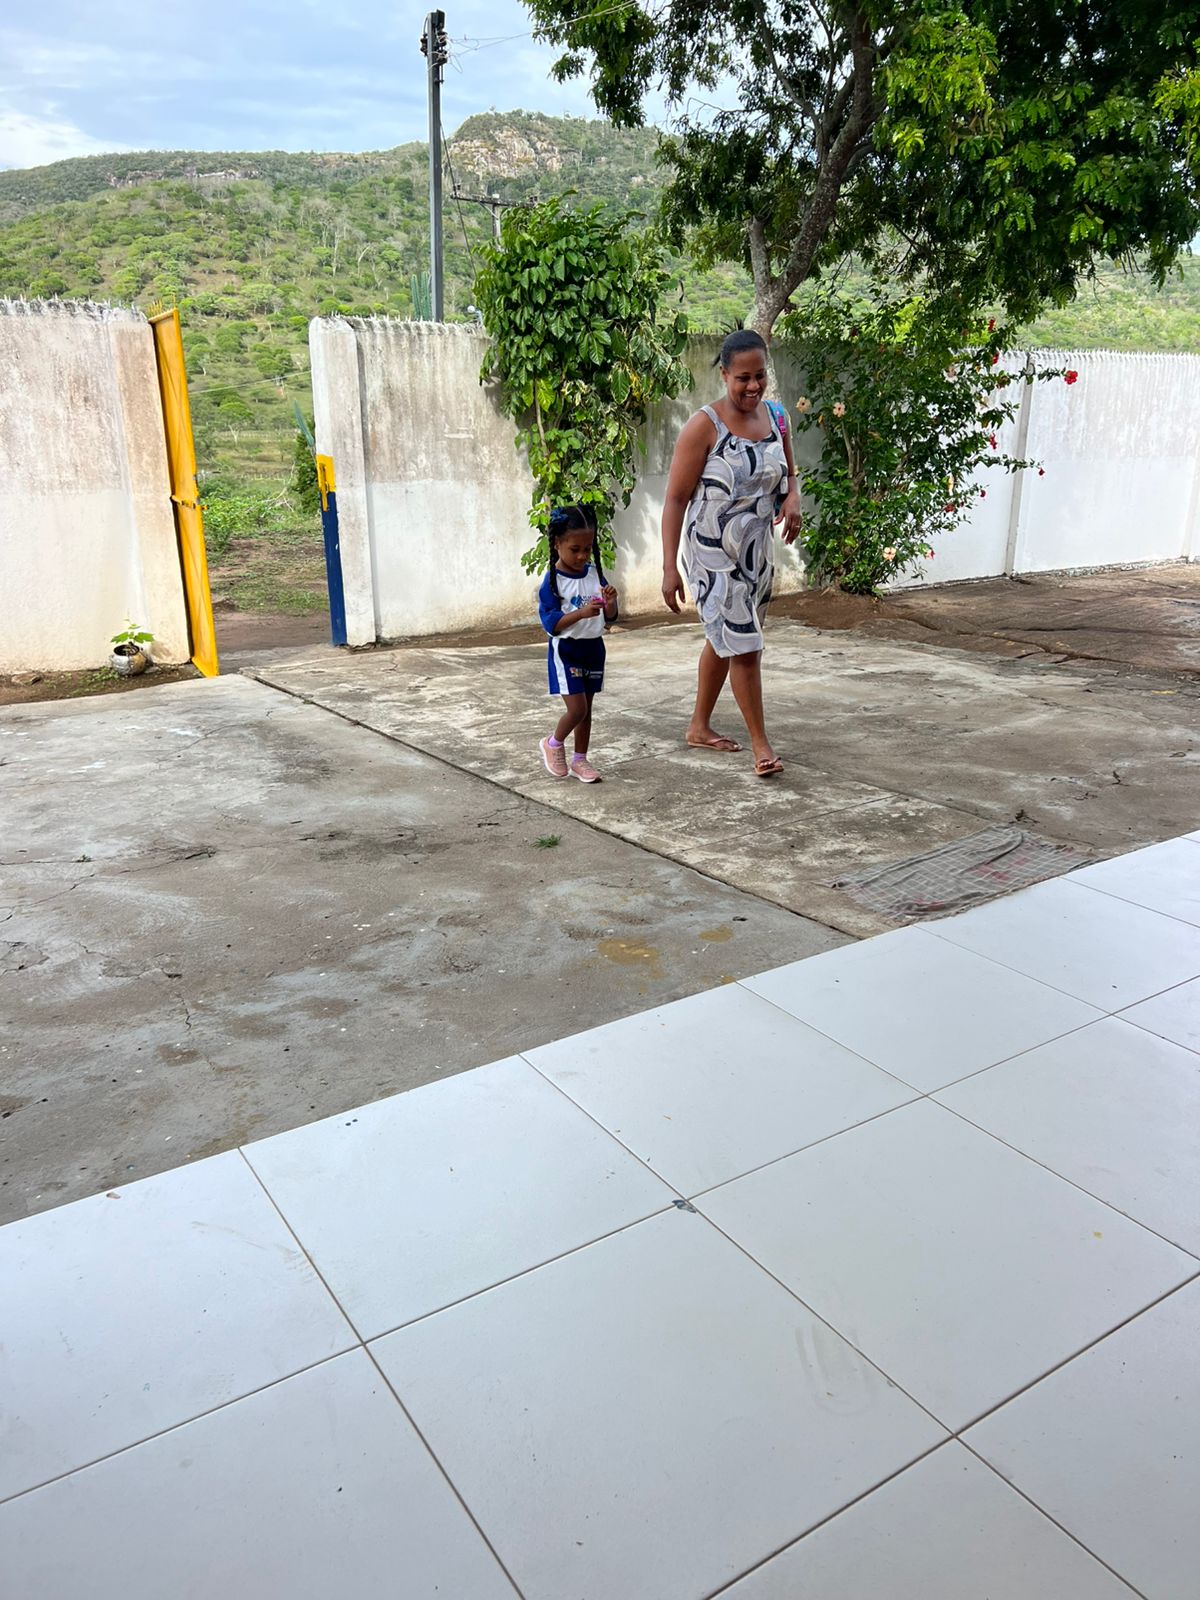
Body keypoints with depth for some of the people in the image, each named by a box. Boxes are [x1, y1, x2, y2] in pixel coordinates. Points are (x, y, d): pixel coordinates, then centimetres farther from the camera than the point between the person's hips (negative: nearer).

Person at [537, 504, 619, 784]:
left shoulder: (595, 574, 3)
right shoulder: (553, 580, -13)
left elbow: (610, 617, 7)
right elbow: (550, 623, -20)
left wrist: (610, 602, -15)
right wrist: (581, 613, -32)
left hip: (593, 648, 5)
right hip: (565, 650, -5)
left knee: (586, 709, 12)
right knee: (577, 709, -10)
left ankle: (580, 760, 25)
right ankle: (553, 744, 17)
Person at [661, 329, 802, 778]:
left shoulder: (776, 416, 3)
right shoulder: (704, 427, -16)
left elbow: (788, 472, 19)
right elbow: (676, 498, -15)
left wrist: (792, 498, -6)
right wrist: (669, 568, -19)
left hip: (757, 550, 7)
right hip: (713, 553, -7)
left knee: (723, 639, 17)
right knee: (744, 647, -7)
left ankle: (700, 728, 33)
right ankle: (760, 744, 6)